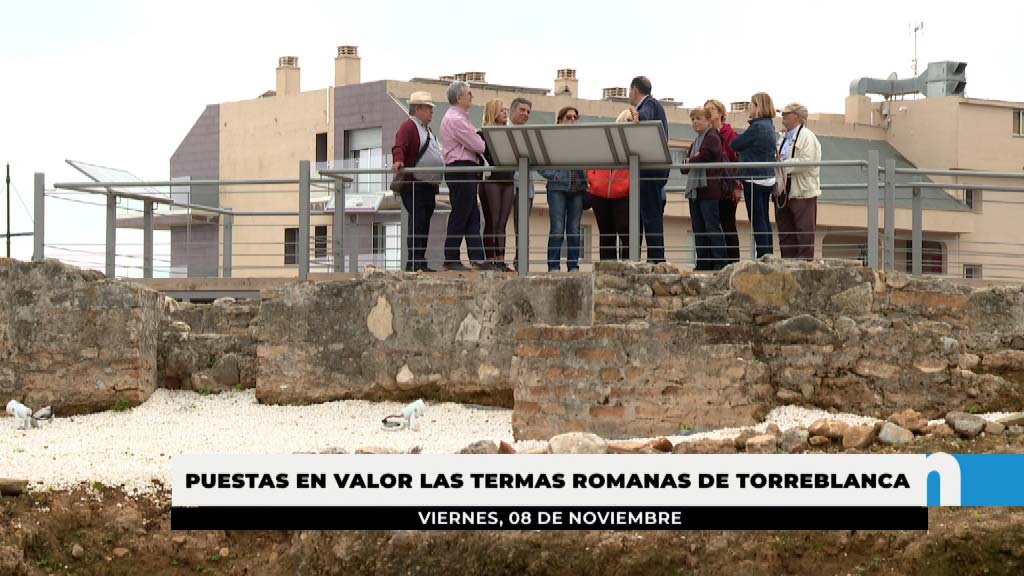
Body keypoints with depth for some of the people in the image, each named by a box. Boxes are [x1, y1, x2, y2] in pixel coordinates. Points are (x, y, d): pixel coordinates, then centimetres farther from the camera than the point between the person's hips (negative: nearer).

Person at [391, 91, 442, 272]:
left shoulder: (427, 130, 24)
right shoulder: (408, 127, -7)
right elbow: (399, 147, -22)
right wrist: (398, 161, -41)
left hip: (428, 186, 9)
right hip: (413, 185, -9)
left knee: (424, 224, 7)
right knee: (418, 222, -16)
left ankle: (420, 262, 9)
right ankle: (413, 262, -18)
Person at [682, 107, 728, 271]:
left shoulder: (712, 138, -5)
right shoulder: (696, 141, 21)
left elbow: (703, 158, -17)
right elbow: (685, 167, 17)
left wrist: (690, 161, 2)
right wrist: (691, 161, -5)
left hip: (708, 189, -9)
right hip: (694, 190, 9)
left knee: (712, 227, -9)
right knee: (698, 228, 7)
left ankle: (720, 262, -8)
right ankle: (703, 262, 10)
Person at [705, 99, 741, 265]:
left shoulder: (729, 134, -6)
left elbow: (737, 160, -10)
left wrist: (737, 187, -15)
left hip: (726, 188, -6)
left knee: (728, 225, -3)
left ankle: (733, 262, 1)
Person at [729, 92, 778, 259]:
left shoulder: (756, 127, -16)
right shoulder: (769, 126, 12)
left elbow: (734, 145, -10)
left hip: (754, 179, -9)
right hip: (768, 178, 9)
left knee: (757, 220, -7)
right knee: (764, 220, 12)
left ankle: (762, 256, -9)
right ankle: (768, 256, 15)